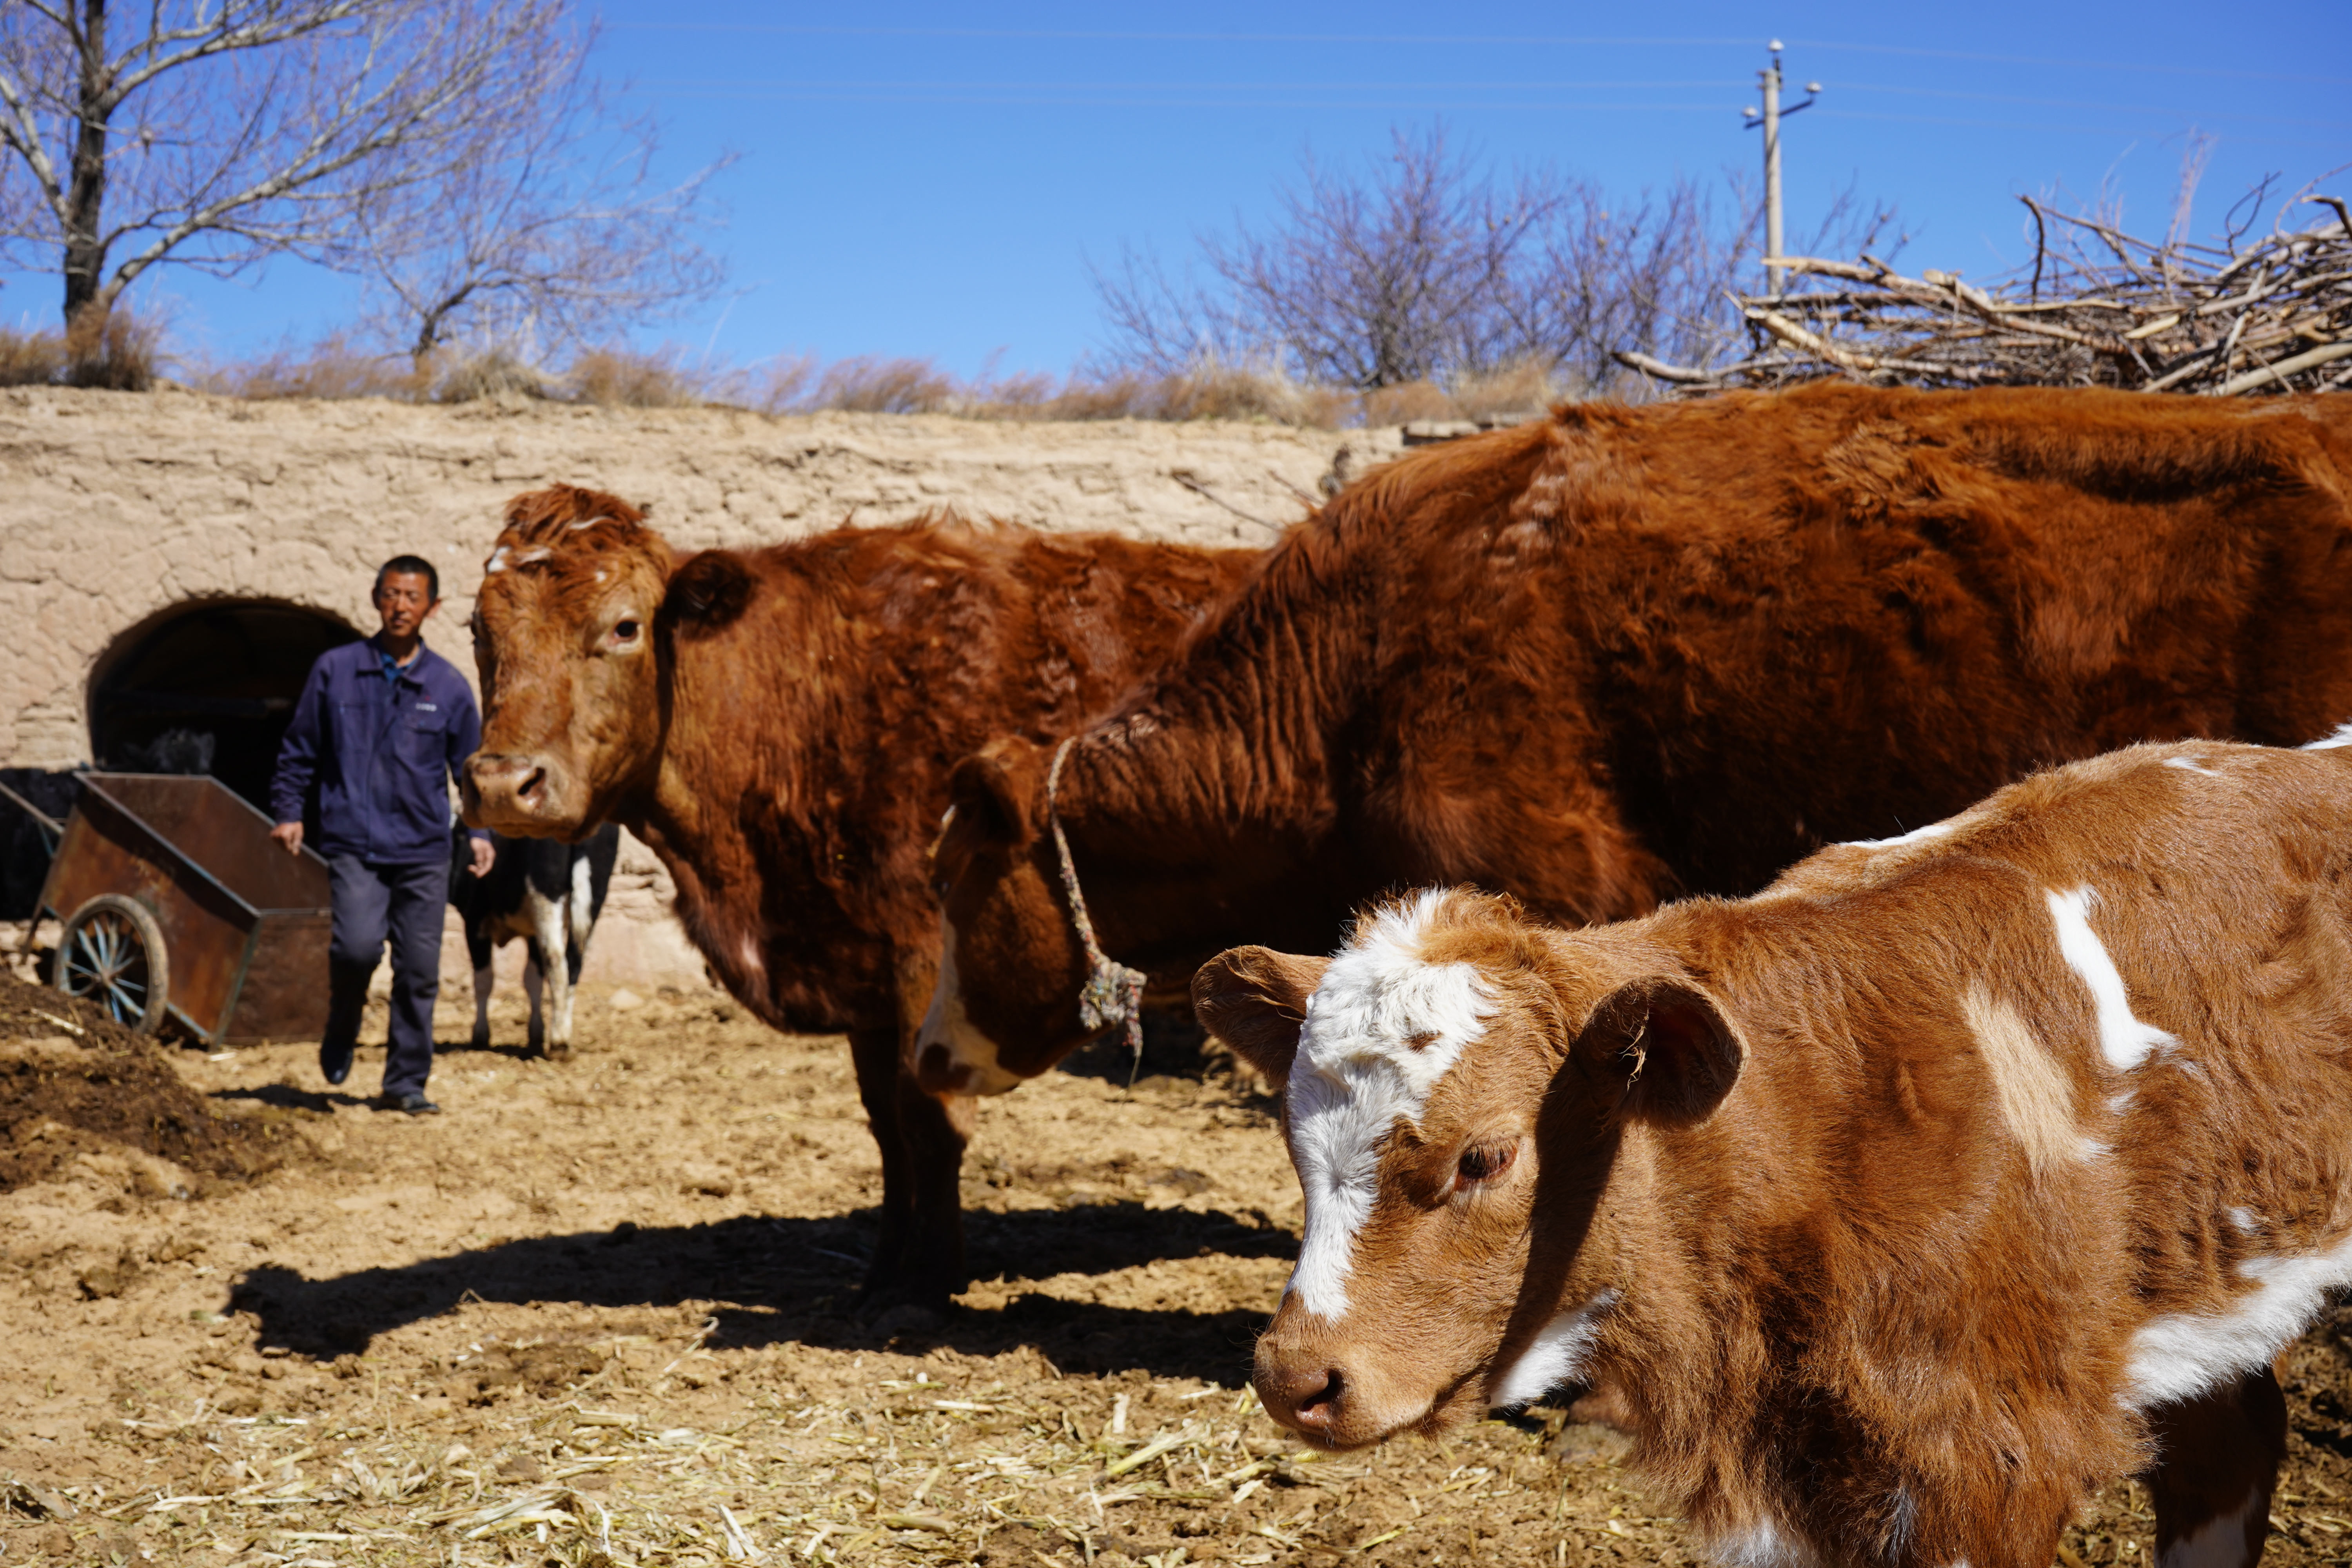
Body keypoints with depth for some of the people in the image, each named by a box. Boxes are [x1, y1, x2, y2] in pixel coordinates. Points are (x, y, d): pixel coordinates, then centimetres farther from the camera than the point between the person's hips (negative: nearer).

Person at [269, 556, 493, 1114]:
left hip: (424, 850, 2)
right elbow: (299, 749, 13)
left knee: (420, 969, 2)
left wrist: (479, 830, 5)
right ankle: (341, 1033, 10)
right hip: (353, 844, -2)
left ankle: (406, 1083, 15)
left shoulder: (448, 685, 6)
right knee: (358, 945, -20)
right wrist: (287, 811, 5)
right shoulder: (335, 670, 5)